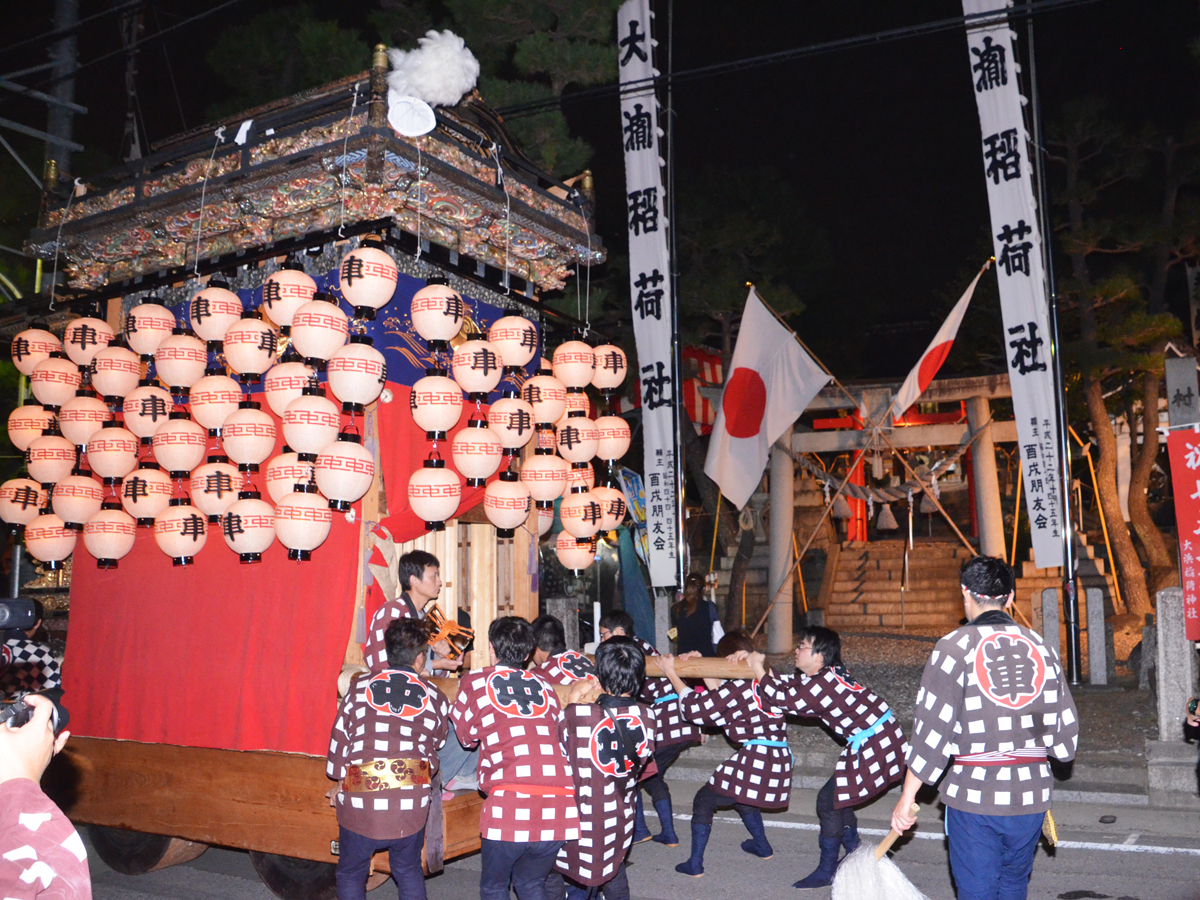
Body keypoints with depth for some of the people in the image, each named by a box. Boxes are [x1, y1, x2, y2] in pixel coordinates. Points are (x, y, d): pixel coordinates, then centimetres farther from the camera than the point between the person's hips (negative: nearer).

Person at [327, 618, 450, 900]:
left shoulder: (361, 687, 4)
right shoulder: (434, 699, 6)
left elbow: (340, 737, 7)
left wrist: (340, 781, 19)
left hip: (360, 802, -1)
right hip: (411, 803, 1)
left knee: (351, 874, 20)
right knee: (409, 871, 22)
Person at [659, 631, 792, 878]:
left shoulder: (740, 686, -13)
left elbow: (695, 707, -8)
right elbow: (721, 699, 18)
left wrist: (671, 673, 1)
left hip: (754, 760, -8)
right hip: (780, 762, 8)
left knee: (703, 801, 8)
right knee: (743, 798, 36)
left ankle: (695, 864, 10)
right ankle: (762, 846, 50)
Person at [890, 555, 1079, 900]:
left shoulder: (955, 646, -9)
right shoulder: (1041, 647, 5)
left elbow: (932, 730, -12)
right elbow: (1065, 724, 11)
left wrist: (907, 797, -5)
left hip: (974, 795, -4)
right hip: (1031, 795, 5)